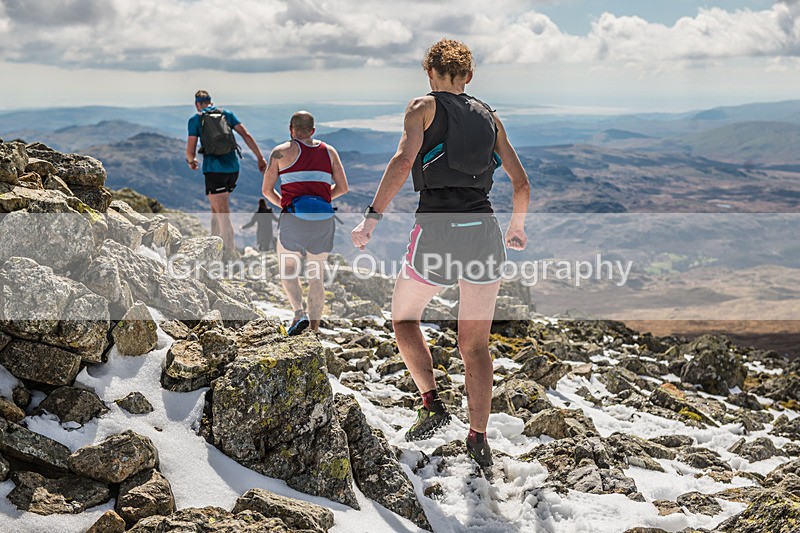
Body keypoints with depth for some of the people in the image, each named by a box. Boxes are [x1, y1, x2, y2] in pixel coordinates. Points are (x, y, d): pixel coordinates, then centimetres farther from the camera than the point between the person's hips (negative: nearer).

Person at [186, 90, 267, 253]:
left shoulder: (195, 119, 3)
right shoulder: (227, 114, 14)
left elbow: (190, 151, -1)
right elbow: (246, 135, 4)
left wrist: (191, 161, 21)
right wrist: (260, 157, 4)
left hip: (214, 169, -5)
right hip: (233, 167, 5)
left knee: (223, 216, -7)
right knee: (216, 208, 21)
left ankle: (231, 253, -13)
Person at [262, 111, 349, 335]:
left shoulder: (281, 152, 6)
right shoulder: (329, 151, 15)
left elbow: (267, 190, 7)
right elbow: (342, 187, 13)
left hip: (294, 217, -3)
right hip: (324, 218, 3)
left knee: (288, 269, 12)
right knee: (316, 275, 13)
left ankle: (299, 313, -11)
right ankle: (314, 328, 15)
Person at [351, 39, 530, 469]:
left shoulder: (424, 107, 4)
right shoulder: (488, 117, 17)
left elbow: (403, 161, -15)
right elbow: (521, 183, 17)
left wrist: (372, 217, -15)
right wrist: (517, 228, 32)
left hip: (438, 229, -4)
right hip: (483, 230, 4)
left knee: (404, 317, 21)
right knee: (475, 344, 12)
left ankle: (432, 403, 7)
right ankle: (478, 439, 12)